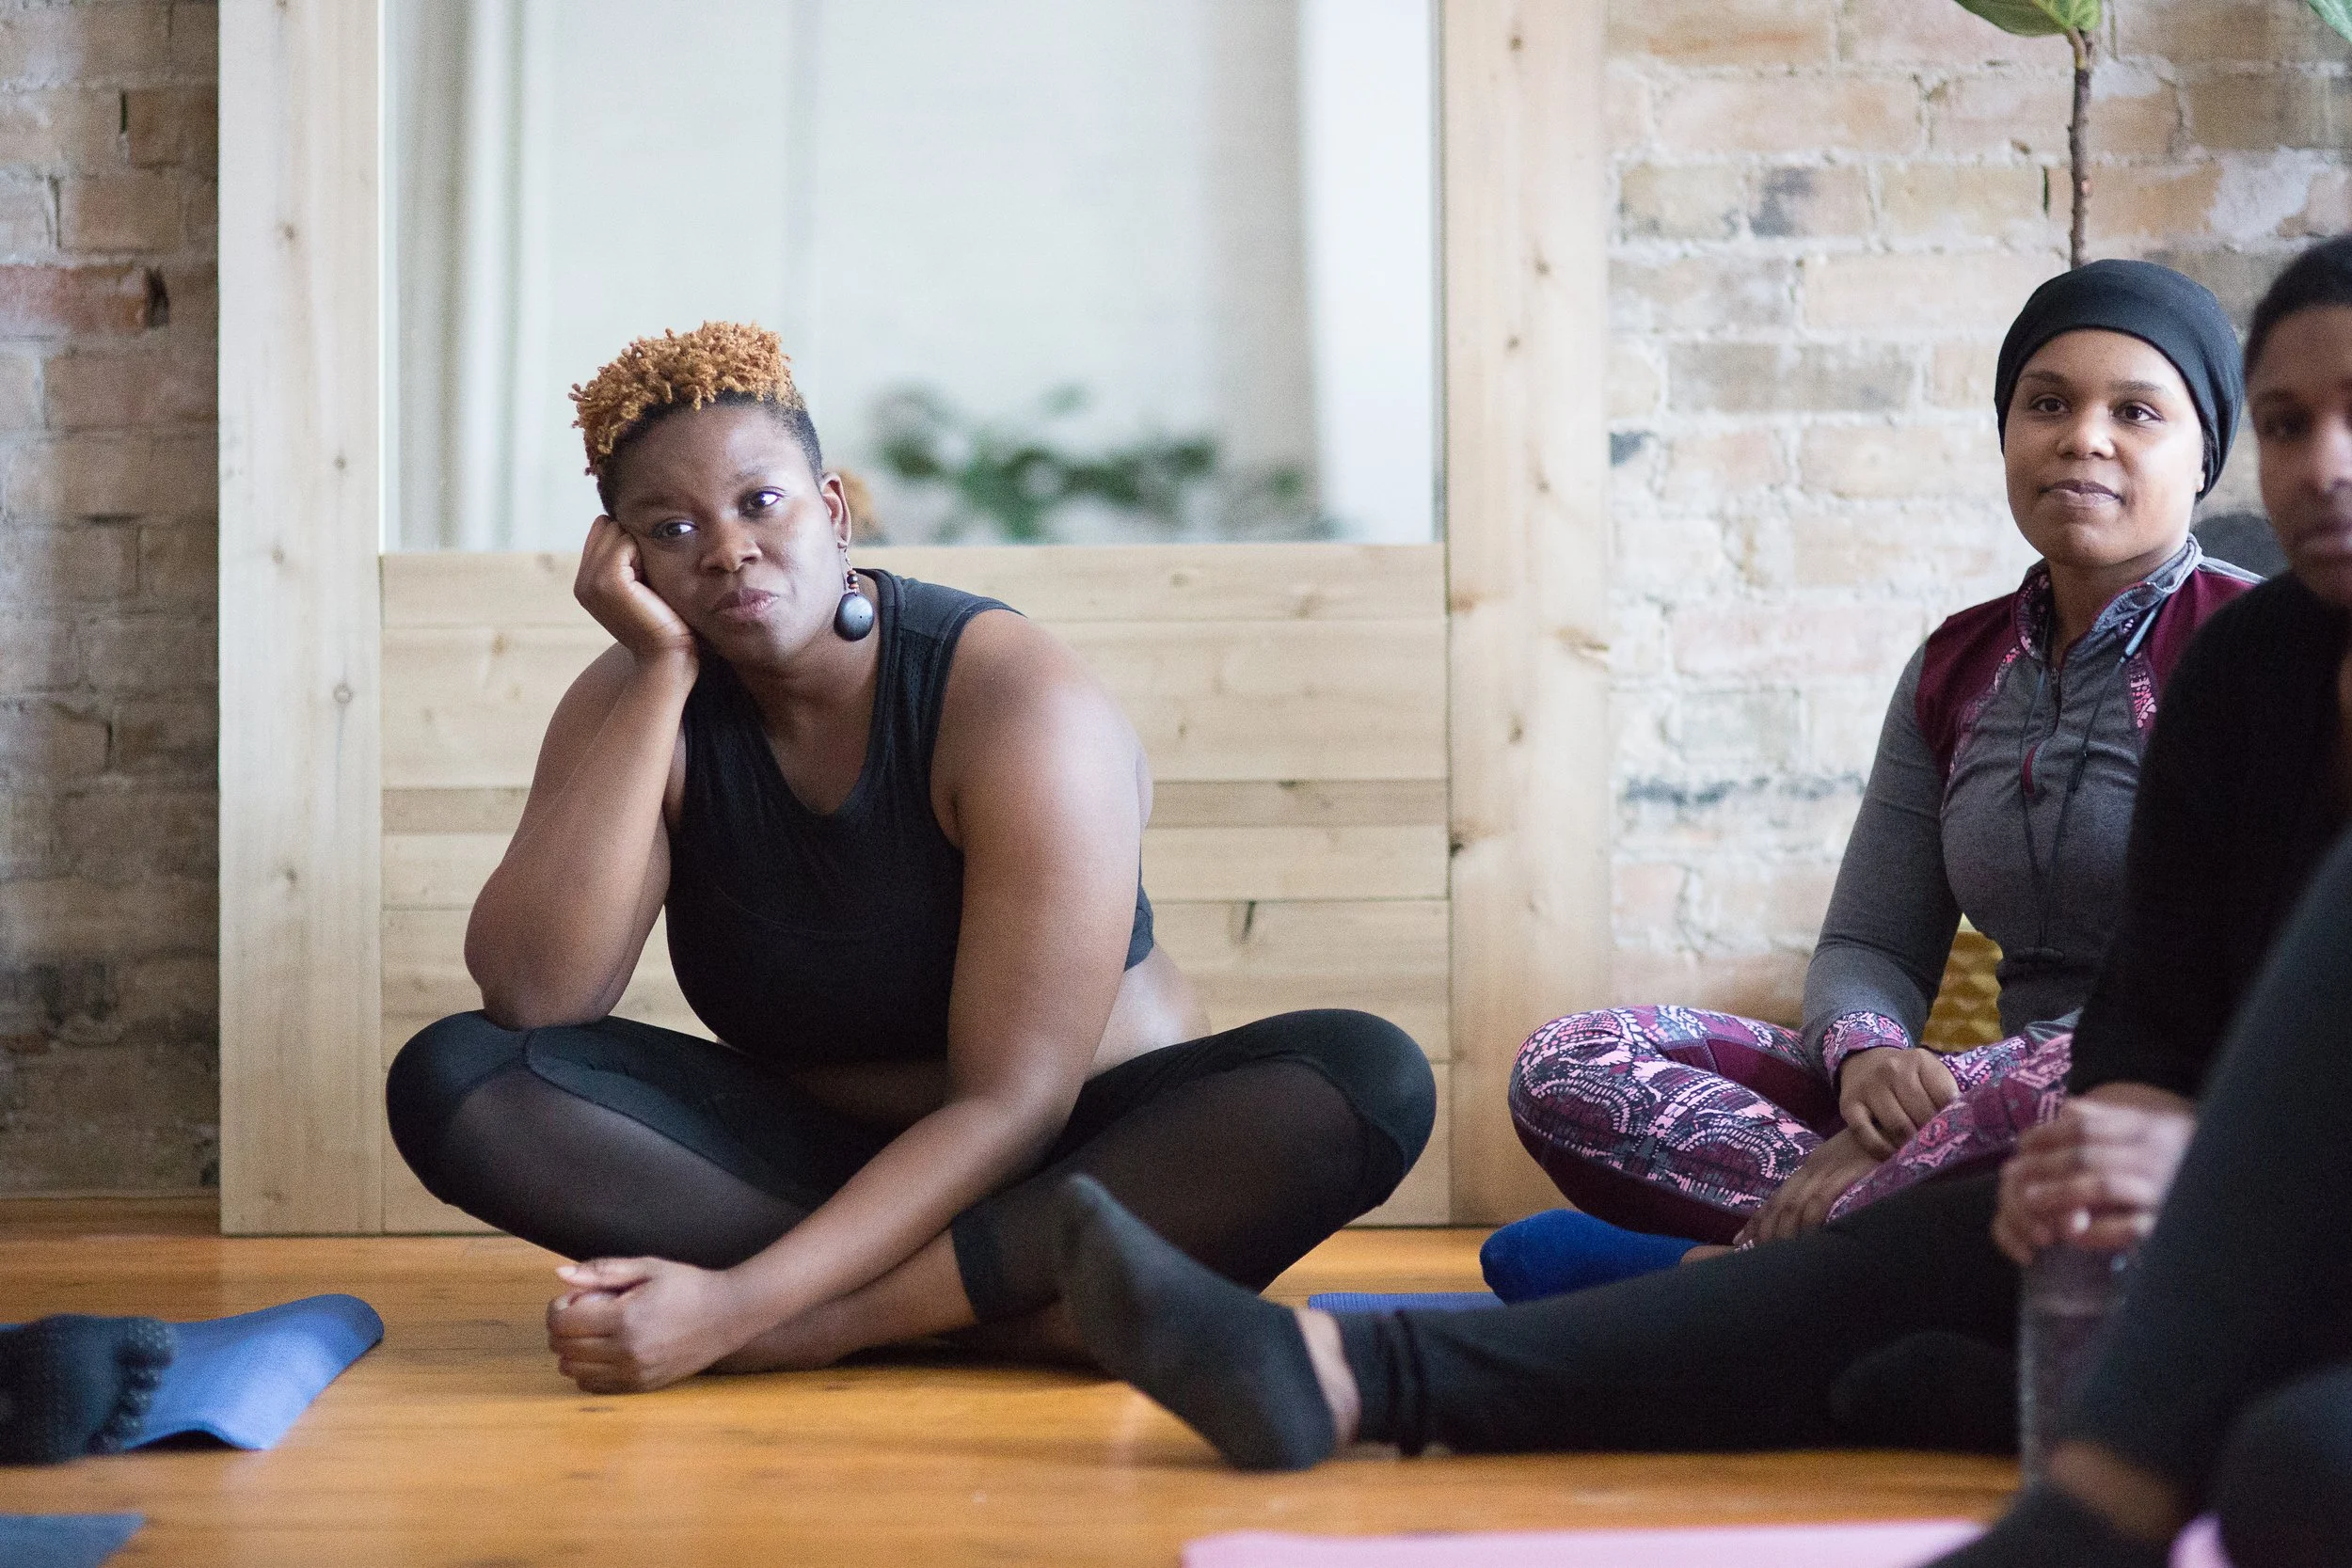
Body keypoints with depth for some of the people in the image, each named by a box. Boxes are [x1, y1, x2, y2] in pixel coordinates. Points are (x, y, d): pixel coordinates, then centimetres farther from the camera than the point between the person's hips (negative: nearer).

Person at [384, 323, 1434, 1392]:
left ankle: (829, 1325, -35)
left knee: (1367, 1078, -32)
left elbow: (1013, 1105, -25)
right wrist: (662, 673, -24)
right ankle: (996, 1302, -27)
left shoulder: (1021, 703, -19)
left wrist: (739, 1306, -37)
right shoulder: (632, 704, -5)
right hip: (808, 1160, 3)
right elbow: (531, 1002, -22)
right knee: (448, 1076, -21)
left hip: (1073, 1145, -2)